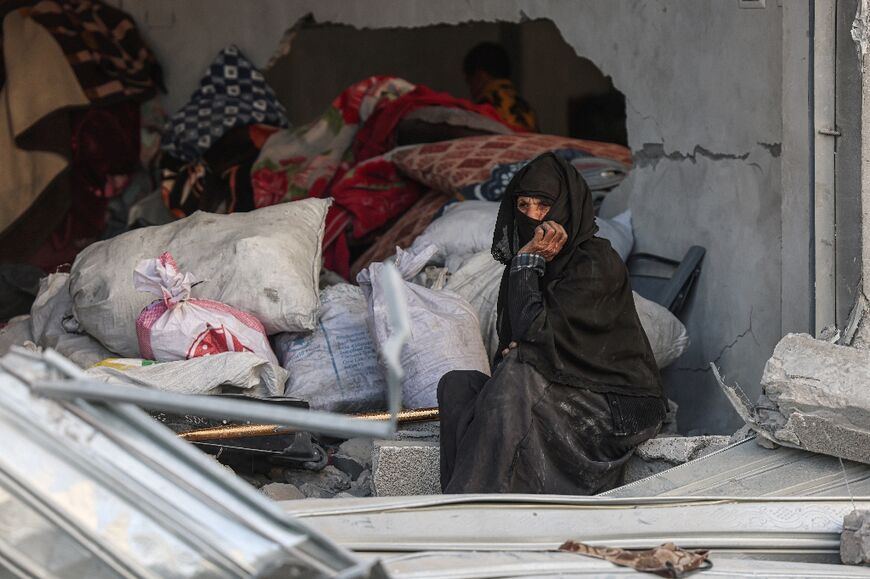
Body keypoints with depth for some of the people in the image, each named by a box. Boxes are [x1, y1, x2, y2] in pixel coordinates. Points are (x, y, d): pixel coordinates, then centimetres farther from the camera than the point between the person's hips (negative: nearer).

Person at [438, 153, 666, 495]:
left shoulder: (597, 263, -14)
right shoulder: (537, 263, 10)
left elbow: (534, 332, -22)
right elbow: (509, 344, 12)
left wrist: (528, 262, -15)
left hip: (613, 405, -8)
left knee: (517, 375, -32)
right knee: (456, 384, -13)